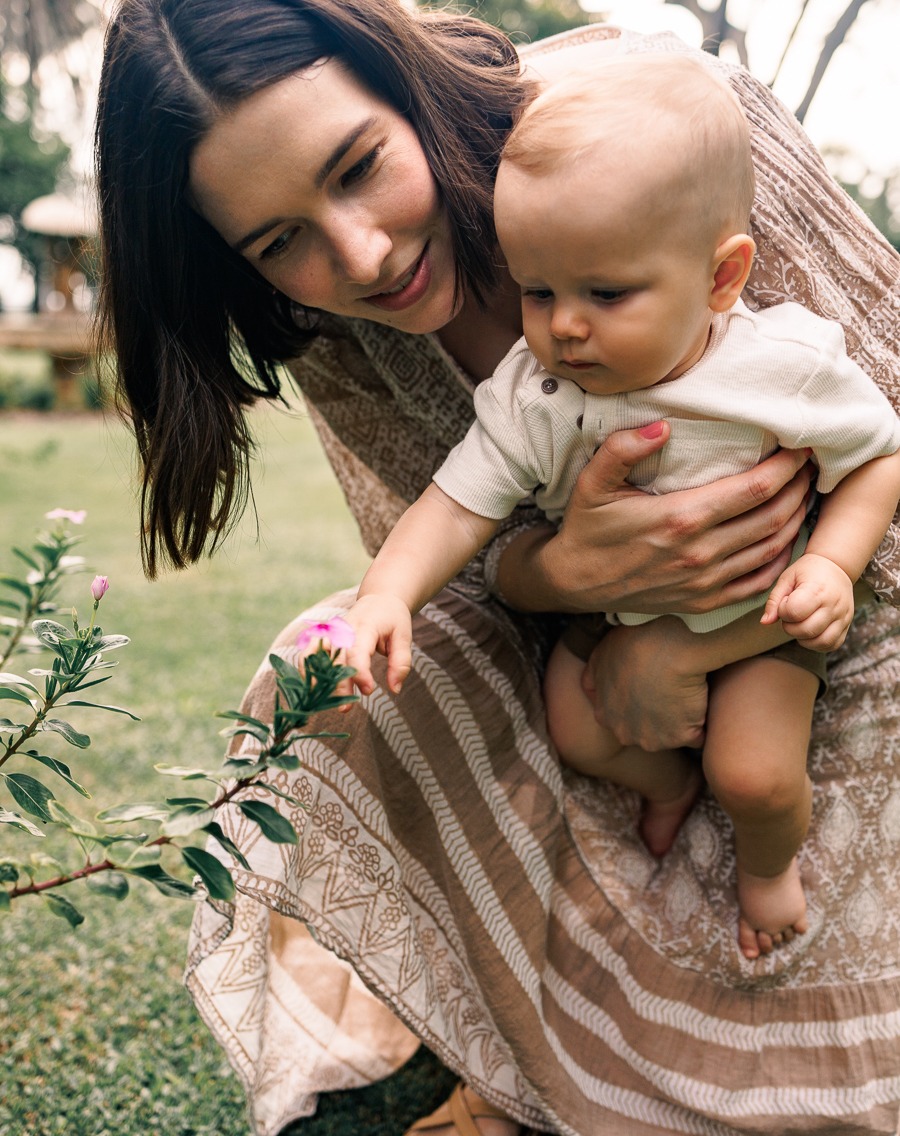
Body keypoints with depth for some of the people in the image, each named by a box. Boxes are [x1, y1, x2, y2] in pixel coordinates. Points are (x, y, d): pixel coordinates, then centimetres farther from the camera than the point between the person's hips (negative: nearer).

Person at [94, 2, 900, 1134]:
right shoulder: (328, 330, -16)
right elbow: (441, 555, -12)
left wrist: (687, 640, -29)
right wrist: (568, 571, -37)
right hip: (580, 617, 4)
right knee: (337, 677, -15)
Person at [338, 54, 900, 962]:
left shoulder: (787, 366, -28)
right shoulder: (531, 395, -25)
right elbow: (462, 501, -27)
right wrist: (389, 591, -46)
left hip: (758, 613, -2)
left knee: (754, 774, -12)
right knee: (577, 733, 1)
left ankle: (768, 861, 26)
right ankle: (669, 784, 37)